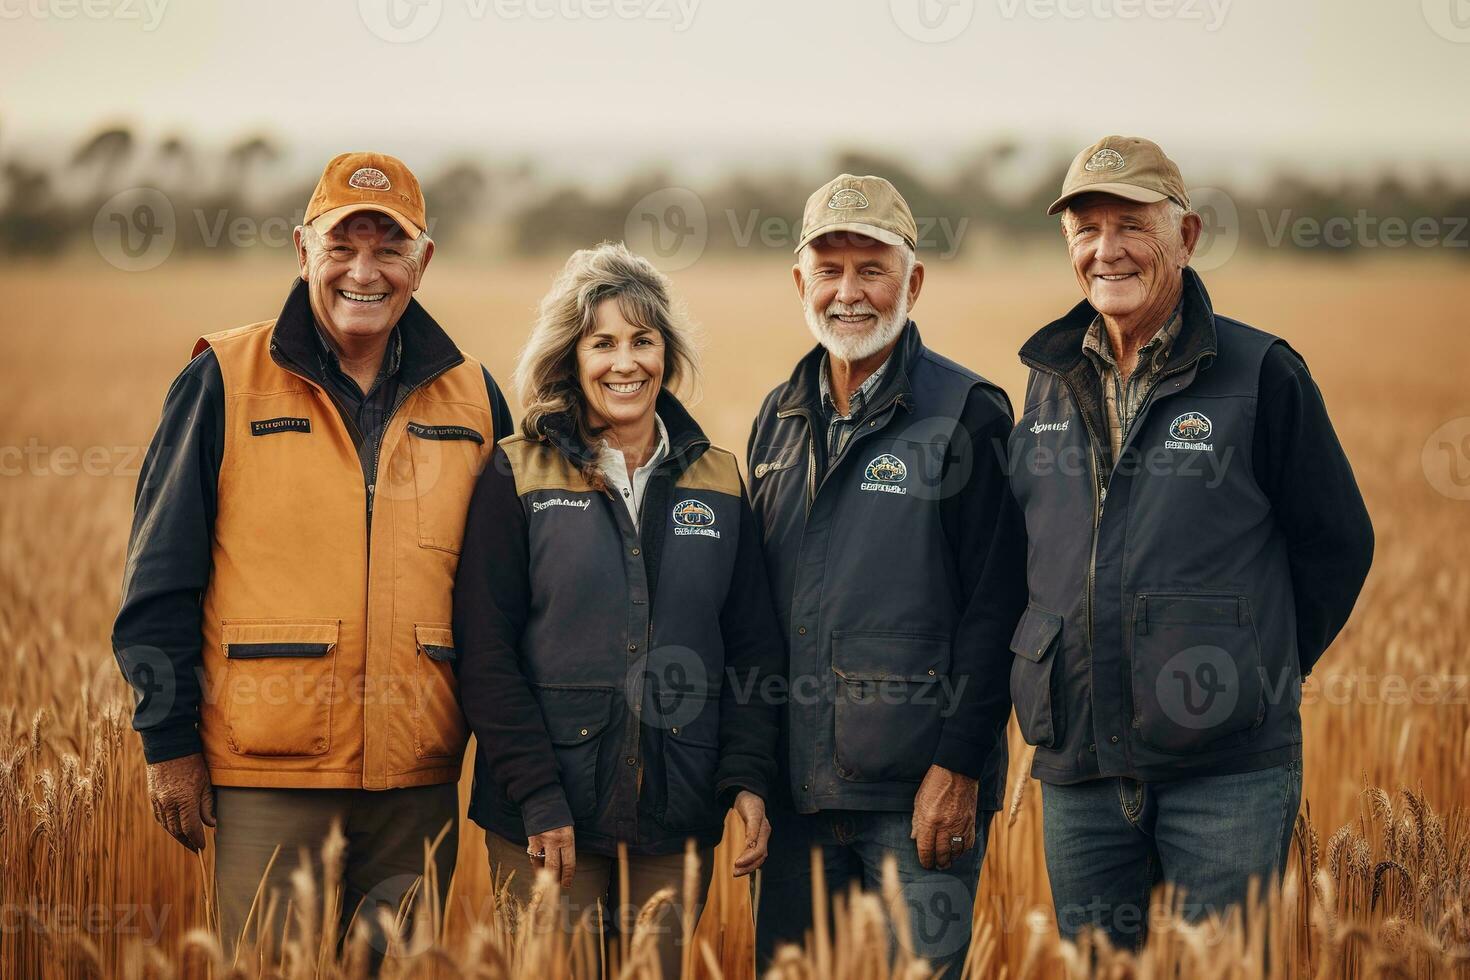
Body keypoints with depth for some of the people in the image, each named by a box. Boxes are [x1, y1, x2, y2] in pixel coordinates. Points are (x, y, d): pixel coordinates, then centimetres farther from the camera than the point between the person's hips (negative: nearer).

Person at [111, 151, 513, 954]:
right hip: (269, 775, -3)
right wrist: (169, 743, -2)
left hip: (417, 782, 3)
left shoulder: (471, 398, 9)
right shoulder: (224, 383, 0)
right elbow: (160, 578, 1)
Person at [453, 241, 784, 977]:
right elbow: (485, 653, -5)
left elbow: (753, 648, 10)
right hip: (548, 818, -3)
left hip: (677, 816, 3)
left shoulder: (717, 481, 9)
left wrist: (749, 779, -2)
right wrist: (538, 798, -12)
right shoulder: (518, 476, -1)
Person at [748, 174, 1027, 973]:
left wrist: (958, 767, -15)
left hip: (921, 789, -6)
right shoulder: (780, 420, 14)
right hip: (799, 788, 6)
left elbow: (996, 609, -9)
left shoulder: (966, 414, -5)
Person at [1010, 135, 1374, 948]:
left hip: (1225, 768, -4)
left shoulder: (1258, 373, -3)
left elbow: (1336, 544, 5)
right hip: (1079, 764, 5)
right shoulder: (1052, 379, 11)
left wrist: (1261, 675, 9)